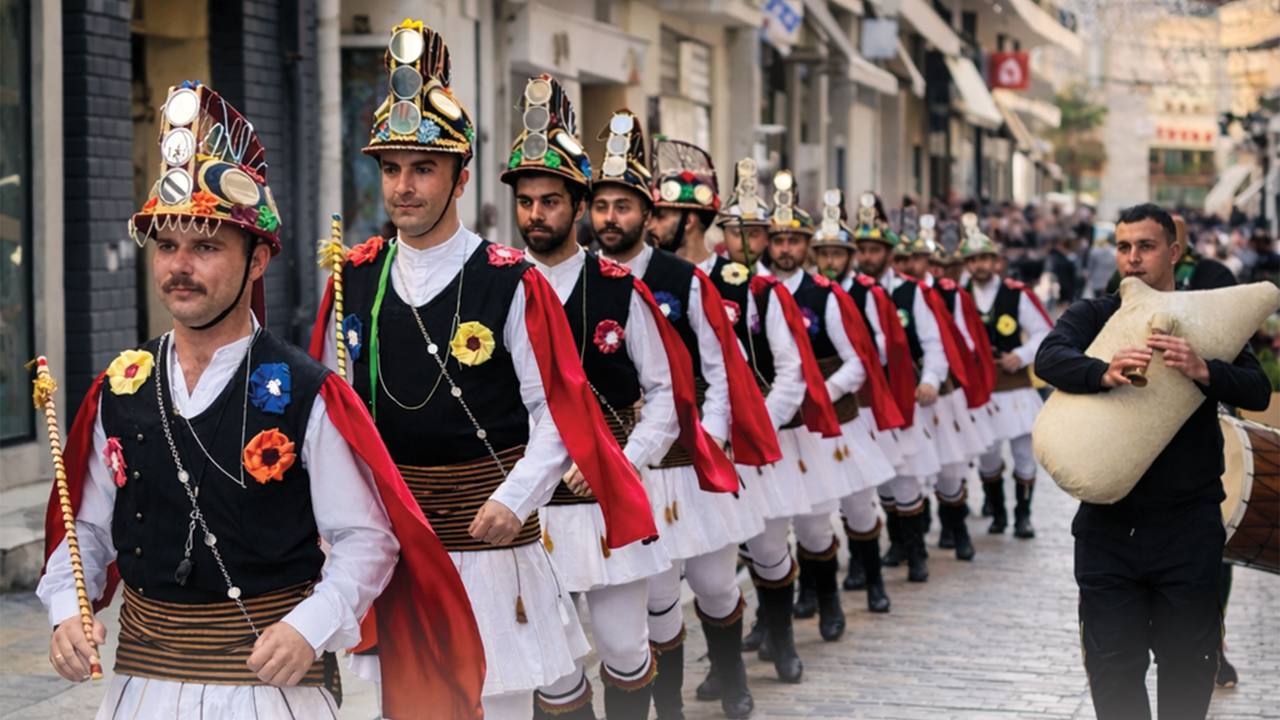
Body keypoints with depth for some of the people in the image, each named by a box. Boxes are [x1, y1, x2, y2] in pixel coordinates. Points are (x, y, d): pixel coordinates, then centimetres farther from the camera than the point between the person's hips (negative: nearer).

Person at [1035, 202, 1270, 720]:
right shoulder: (1092, 317, 6)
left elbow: (1258, 391, -8)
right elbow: (1049, 357, -15)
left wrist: (1203, 371, -29)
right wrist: (1104, 372, -36)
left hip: (1188, 520, 0)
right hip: (1108, 518, 0)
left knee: (1189, 664, 7)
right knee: (1113, 667, 2)